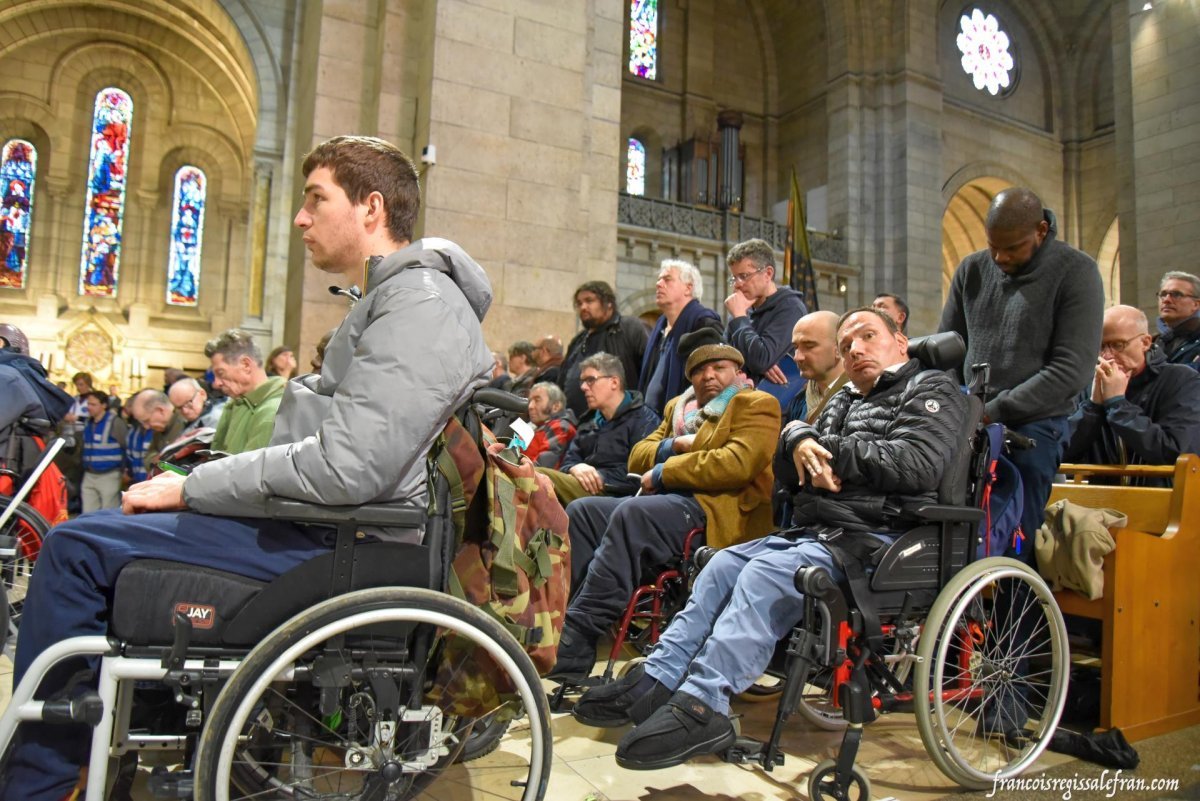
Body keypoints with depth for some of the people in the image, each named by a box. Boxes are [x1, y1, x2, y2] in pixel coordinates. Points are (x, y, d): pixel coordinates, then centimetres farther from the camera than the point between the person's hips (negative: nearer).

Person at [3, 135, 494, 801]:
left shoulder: (421, 303, -16)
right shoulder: (391, 299, 19)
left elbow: (344, 467, -27)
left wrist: (191, 488, -13)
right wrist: (196, 481, 11)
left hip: (335, 543, -11)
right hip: (321, 521, 11)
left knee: (75, 547, -8)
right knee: (85, 538, 17)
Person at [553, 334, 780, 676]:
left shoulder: (756, 405, 5)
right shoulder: (679, 408, 28)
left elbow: (738, 462, -13)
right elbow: (637, 457, 22)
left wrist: (664, 472, -9)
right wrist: (675, 445, 1)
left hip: (720, 512, -8)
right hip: (669, 502, 8)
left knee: (631, 513, -32)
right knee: (580, 511, -8)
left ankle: (575, 643, -32)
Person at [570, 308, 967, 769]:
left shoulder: (933, 390, 6)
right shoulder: (844, 403, 26)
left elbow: (918, 463, -16)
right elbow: (788, 473, 18)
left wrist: (827, 450, -8)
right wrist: (799, 442, -7)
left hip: (875, 536, -8)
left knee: (766, 573, -29)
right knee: (723, 565, -8)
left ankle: (702, 705, -32)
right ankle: (656, 682, -10)